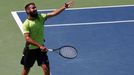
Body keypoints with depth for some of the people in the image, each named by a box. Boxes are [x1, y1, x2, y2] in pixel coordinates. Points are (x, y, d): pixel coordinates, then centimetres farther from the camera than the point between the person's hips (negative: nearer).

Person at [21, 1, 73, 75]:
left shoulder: (40, 17, -4)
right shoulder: (26, 24, -16)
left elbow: (54, 13, -13)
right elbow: (27, 39, -24)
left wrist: (64, 6, -26)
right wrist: (39, 46, -32)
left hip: (41, 48, 3)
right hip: (30, 49, -3)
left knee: (46, 68, -8)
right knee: (26, 69, 13)